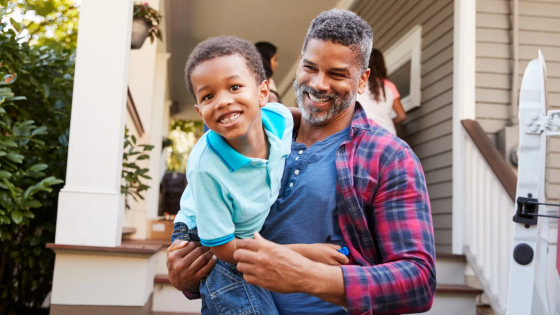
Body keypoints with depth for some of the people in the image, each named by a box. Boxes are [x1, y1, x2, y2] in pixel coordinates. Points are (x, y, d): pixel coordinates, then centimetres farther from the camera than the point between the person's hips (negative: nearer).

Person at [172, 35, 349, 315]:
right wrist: (303, 252, -25)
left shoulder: (279, 118, -20)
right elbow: (224, 248, -24)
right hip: (208, 248, -6)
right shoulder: (206, 168, -34)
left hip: (259, 236, 6)